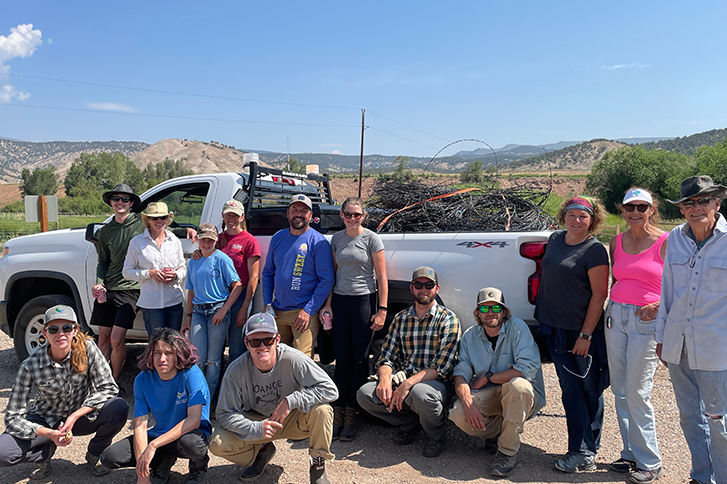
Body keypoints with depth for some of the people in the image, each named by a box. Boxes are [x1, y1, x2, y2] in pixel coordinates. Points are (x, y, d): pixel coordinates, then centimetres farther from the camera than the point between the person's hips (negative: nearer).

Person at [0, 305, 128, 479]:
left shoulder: (87, 347, -21)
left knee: (119, 409, -29)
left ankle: (94, 454, 1)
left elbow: (108, 388, -17)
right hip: (46, 421, 0)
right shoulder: (30, 366, -21)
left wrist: (75, 416, -26)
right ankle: (45, 451, 10)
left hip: (82, 415, 0)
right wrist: (50, 434, -31)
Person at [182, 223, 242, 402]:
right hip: (198, 311, 4)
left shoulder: (222, 259, -3)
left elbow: (238, 286, -7)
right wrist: (188, 317, 17)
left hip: (218, 311, -4)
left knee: (213, 358, 2)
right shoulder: (193, 262, 15)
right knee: (197, 357, -3)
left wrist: (224, 310, -14)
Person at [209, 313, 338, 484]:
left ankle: (318, 467, -5)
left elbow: (330, 390, -26)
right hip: (255, 421, 2)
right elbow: (225, 414, -15)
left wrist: (291, 401, -33)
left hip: (292, 420, -1)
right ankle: (262, 451, 11)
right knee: (218, 444, -21)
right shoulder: (236, 370, -20)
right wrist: (257, 429, -32)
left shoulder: (293, 359, -25)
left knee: (322, 410, -31)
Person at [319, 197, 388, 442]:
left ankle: (351, 416, 9)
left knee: (359, 360, 0)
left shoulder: (372, 239, -3)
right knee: (342, 359, 6)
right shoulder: (337, 239, 10)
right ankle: (337, 414, 12)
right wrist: (328, 303, 8)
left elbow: (381, 277, -5)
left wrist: (382, 310, -10)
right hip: (339, 301, 4)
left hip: (364, 301, -4)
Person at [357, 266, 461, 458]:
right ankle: (410, 423, 5)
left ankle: (436, 434, -3)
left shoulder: (448, 320, -6)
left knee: (419, 393, -38)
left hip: (436, 383, -4)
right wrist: (385, 378, -17)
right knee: (365, 394, -19)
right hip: (402, 380, 5)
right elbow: (386, 357, 7)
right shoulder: (400, 319, 10)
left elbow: (442, 367, -15)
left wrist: (408, 384, -26)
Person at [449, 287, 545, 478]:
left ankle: (508, 451, -17)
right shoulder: (470, 336, 1)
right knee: (458, 414, -24)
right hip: (489, 396, 4)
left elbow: (528, 369, -23)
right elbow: (460, 374, -4)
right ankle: (497, 431, 10)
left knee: (516, 385, -38)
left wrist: (487, 378, -15)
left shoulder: (517, 327, -13)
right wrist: (467, 401, -25)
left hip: (524, 396, -3)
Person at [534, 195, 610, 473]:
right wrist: (544, 316, 20)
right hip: (555, 328, 6)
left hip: (584, 330, -6)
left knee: (590, 388, 5)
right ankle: (581, 451, 16)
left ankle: (586, 452, 14)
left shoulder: (594, 250, -10)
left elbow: (599, 295, -13)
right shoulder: (555, 239, 9)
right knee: (570, 388, 8)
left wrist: (586, 335, -16)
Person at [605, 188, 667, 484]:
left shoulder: (665, 242, -6)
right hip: (615, 317, 5)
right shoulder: (616, 243, 9)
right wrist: (616, 306, 10)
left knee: (637, 393, -2)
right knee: (620, 391, 10)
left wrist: (657, 306, -17)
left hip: (647, 322, -5)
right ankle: (630, 454, 24)